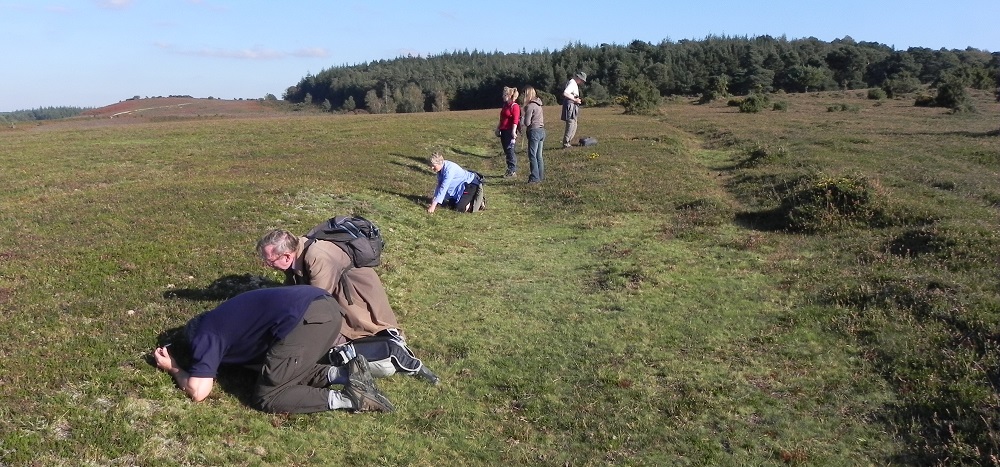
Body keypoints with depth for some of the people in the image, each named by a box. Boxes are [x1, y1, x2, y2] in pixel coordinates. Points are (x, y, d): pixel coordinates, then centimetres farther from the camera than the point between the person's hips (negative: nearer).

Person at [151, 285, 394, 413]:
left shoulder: (205, 337, 12)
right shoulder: (218, 319, 36)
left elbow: (197, 392, 5)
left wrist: (173, 369, 27)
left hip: (307, 319, -9)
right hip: (325, 305, 9)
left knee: (266, 397, 3)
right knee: (287, 371, 25)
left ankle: (347, 398, -6)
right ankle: (341, 373, 5)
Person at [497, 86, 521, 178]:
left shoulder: (514, 106, -11)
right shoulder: (505, 105, 17)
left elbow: (515, 121, -17)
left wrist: (513, 132, -22)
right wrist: (498, 128, 22)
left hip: (510, 131, -9)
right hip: (503, 131, 9)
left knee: (510, 151, -7)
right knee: (506, 151, 10)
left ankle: (512, 171, -1)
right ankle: (511, 170, 16)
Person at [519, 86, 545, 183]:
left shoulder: (530, 106, -14)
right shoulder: (538, 104, 12)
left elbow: (527, 123, -16)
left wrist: (521, 120, 6)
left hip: (534, 131, -9)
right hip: (541, 130, 9)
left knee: (532, 155, -3)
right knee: (539, 155, 14)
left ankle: (535, 177, -3)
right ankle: (540, 175, 19)